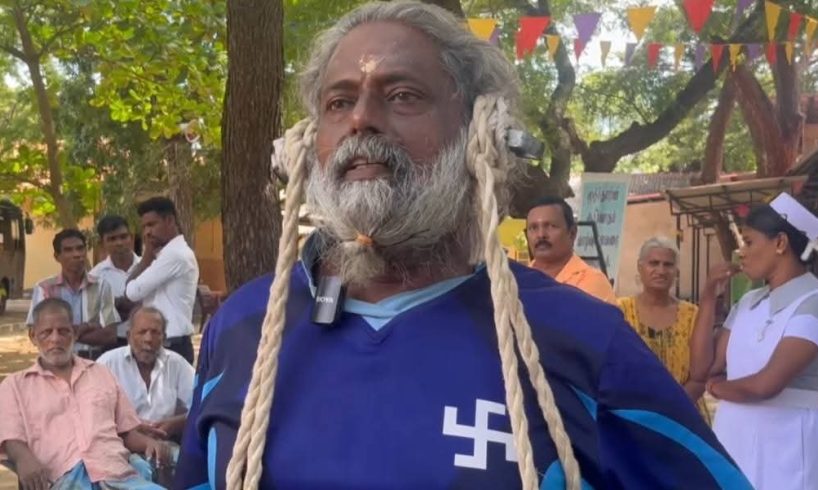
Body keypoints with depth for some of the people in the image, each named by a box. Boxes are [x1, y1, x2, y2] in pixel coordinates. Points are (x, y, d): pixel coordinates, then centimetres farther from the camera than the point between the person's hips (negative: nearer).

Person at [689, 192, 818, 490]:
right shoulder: (747, 304, 9)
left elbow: (765, 384, -21)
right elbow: (701, 369, 6)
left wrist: (718, 387, -1)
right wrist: (708, 297, 2)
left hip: (783, 460, -6)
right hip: (732, 448, 6)